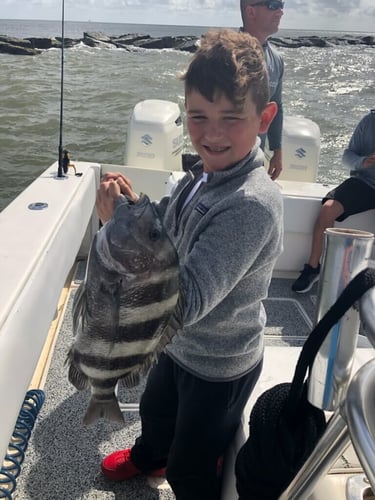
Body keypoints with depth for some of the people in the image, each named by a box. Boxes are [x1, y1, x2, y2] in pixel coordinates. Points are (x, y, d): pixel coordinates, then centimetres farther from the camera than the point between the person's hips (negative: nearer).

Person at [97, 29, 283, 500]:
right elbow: (165, 228, 3)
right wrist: (131, 205, -17)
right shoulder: (205, 173, -11)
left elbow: (186, 302, -40)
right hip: (179, 343, 8)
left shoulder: (252, 204, -36)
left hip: (220, 369, -8)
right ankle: (148, 456, 71)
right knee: (154, 409, 37)